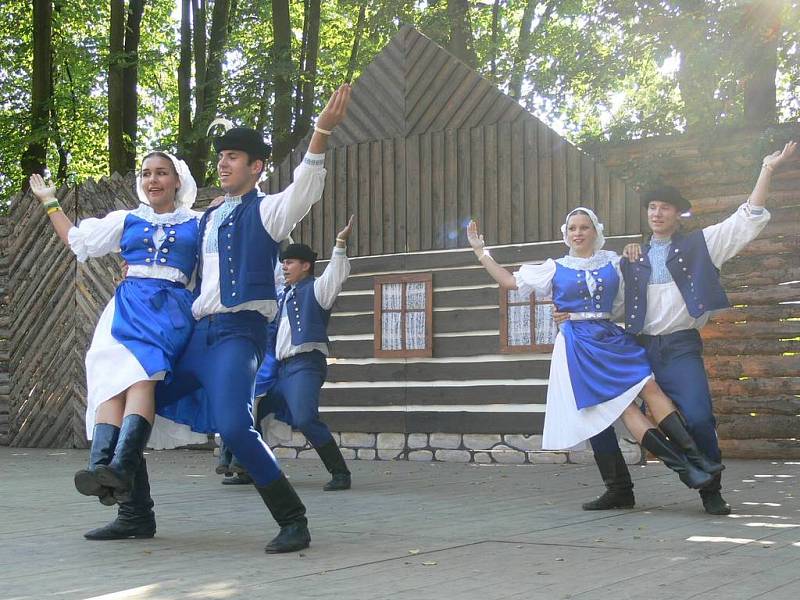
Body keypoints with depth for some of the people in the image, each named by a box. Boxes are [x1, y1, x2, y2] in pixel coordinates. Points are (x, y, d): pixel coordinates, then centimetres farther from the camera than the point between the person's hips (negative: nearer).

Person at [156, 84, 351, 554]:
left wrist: (322, 133, -36)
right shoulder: (208, 219, 21)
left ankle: (293, 520, -14)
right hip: (196, 334, 8)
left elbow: (304, 191, -21)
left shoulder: (265, 211, 0)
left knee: (234, 427, -28)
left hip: (239, 332, -8)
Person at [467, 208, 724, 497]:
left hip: (613, 338, 3)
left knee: (651, 387, -17)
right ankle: (681, 466, -16)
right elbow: (510, 281, 12)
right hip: (579, 343, -3)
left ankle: (693, 455, -19)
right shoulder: (555, 269, 11)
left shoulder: (612, 262, 14)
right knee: (622, 404, -13)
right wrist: (480, 252, 11)